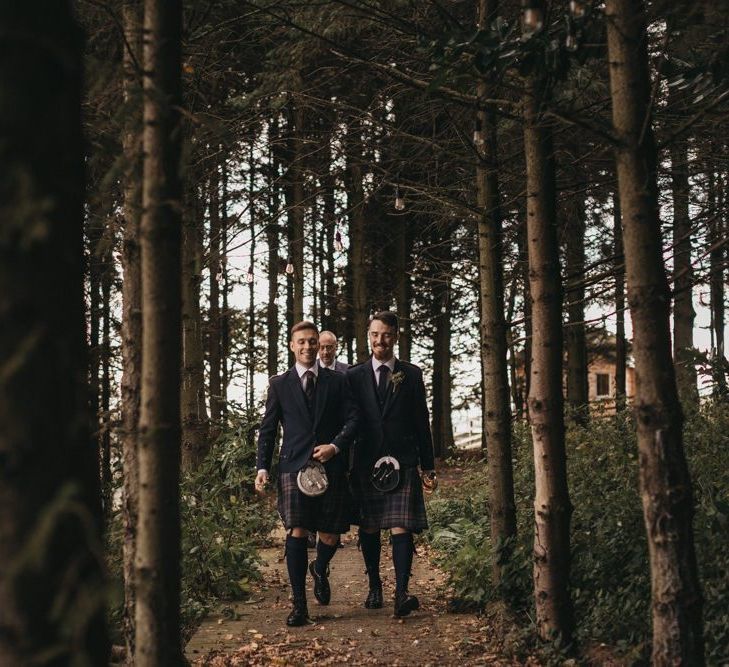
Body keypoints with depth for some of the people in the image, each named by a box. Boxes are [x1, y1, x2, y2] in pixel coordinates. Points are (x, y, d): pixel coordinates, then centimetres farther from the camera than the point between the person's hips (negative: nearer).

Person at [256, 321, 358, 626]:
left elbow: (352, 419, 6)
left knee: (330, 536, 3)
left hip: (331, 466, 1)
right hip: (294, 467, -1)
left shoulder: (337, 381, 11)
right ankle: (299, 605, -5)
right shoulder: (279, 384, 9)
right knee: (297, 532, -10)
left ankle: (320, 570, 38)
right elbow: (267, 428, 9)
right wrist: (263, 467, 0)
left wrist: (335, 446, -11)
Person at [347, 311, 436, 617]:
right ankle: (374, 586, 20)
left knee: (401, 526, -10)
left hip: (403, 462, -1)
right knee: (369, 528, 7)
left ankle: (402, 592, -16)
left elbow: (421, 423, 10)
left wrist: (428, 466, 8)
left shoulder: (412, 375, 8)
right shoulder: (354, 376, 8)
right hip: (366, 463, 1)